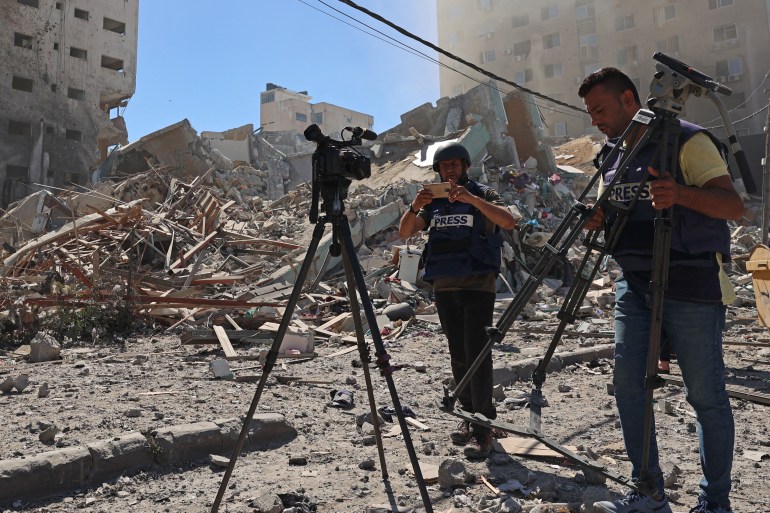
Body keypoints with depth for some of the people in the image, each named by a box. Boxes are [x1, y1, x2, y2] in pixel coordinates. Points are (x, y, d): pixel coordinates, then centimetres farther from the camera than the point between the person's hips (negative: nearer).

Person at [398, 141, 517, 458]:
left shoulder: (482, 194, 4)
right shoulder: (433, 202, 15)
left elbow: (508, 222, -15)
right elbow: (404, 233, 4)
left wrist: (472, 199, -25)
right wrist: (415, 207, -14)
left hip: (478, 284, -4)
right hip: (444, 287, 5)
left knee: (477, 354, -10)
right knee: (458, 356, 8)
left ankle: (483, 426, -7)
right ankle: (469, 415, 18)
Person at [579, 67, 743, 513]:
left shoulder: (687, 140, -8)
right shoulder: (613, 154, 14)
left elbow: (734, 206, -15)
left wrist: (682, 194, -34)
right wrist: (601, 221, -1)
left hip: (691, 287, -6)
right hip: (634, 284, 7)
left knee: (706, 395, 2)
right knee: (628, 384, 3)